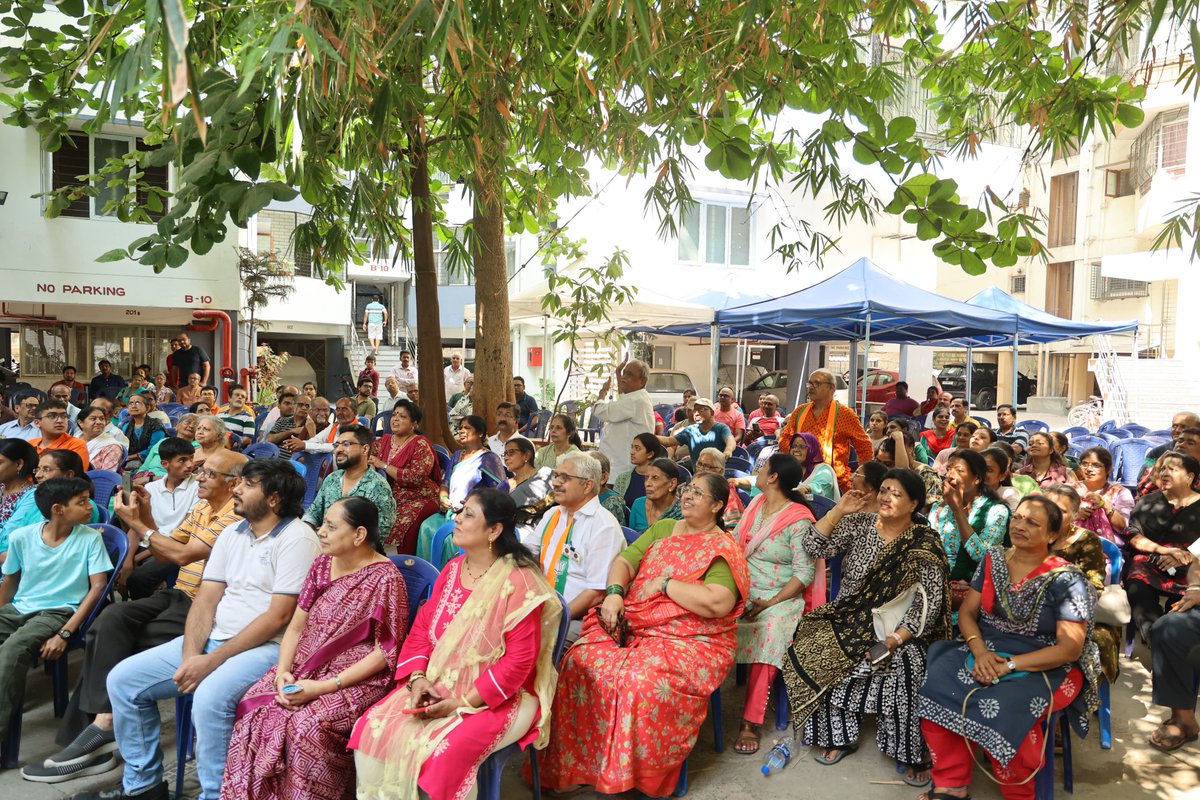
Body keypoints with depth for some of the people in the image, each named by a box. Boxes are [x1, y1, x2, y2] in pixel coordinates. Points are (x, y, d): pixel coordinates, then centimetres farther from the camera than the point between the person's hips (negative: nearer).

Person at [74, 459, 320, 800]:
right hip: (212, 639, 8)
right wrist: (191, 655, -9)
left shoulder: (297, 538, -14)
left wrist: (212, 661, -18)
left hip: (266, 646, -8)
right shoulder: (231, 533, 11)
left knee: (209, 698, -34)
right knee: (123, 679, 3)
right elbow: (206, 599, 7)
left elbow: (278, 616, -19)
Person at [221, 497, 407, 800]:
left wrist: (325, 687, -20)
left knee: (307, 724, -29)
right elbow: (296, 627, 9)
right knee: (254, 707, -16)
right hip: (305, 667, 6)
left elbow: (385, 652, -15)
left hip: (357, 679, -6)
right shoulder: (322, 563, 6)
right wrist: (283, 671, -9)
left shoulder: (386, 578, -14)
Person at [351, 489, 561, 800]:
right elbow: (422, 626, 9)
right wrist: (418, 678, -8)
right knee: (373, 729, -10)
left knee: (440, 753, -29)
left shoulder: (520, 583, -17)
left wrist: (463, 703, -19)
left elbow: (518, 662, -18)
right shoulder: (452, 569, 6)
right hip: (437, 687, 7)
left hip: (496, 697, -7)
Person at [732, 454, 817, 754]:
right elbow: (734, 542, 14)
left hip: (779, 597, -5)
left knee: (768, 633, -34)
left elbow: (805, 572, -11)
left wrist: (771, 603, -19)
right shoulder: (756, 502, 12)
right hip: (740, 590, 5)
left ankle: (752, 722, -22)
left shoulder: (799, 519, -9)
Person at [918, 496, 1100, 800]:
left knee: (1002, 709, -33)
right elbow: (967, 612, 7)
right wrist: (979, 651, -14)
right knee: (939, 688, -25)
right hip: (986, 654, 4)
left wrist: (1010, 665, -21)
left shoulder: (1066, 580, -9)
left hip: (1045, 669, -4)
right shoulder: (993, 560, 6)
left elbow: (1070, 648, -13)